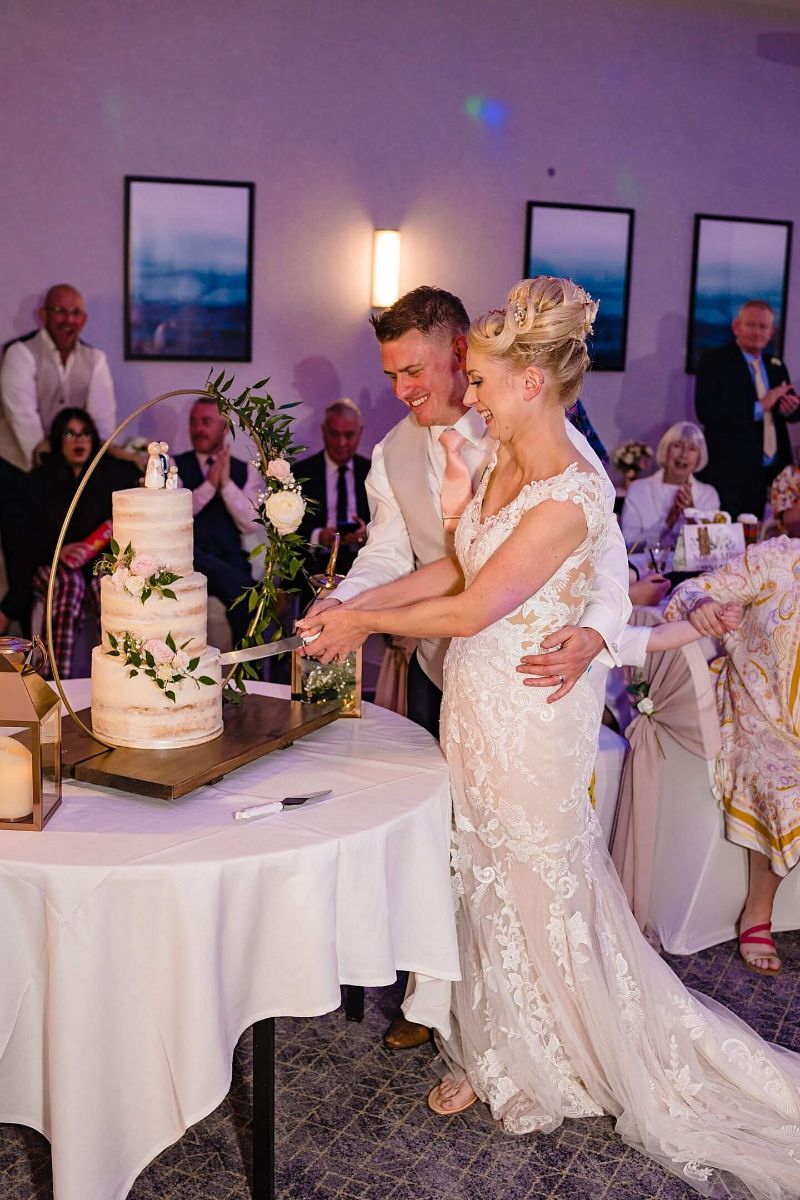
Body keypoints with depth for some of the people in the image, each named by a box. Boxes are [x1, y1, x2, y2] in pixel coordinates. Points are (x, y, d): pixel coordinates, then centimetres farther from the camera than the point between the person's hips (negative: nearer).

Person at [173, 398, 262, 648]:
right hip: (186, 559, -2)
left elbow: (250, 524, 1)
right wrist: (210, 484, -9)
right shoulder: (174, 466, 13)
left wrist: (226, 483, -8)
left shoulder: (246, 472, 15)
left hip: (230, 560, 2)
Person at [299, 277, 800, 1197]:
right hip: (476, 703, 8)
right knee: (485, 879, 20)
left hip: (527, 716, -8)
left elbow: (470, 609, -23)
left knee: (539, 889, 11)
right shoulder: (505, 463, 3)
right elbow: (455, 568, 8)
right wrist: (353, 604, 2)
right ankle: (494, 1055, 42)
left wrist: (364, 623, -10)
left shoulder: (566, 497, -25)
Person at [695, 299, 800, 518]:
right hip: (731, 474, -5)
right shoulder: (714, 362, -3)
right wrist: (758, 407, -18)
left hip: (773, 474, 6)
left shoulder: (776, 366, 16)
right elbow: (707, 412, -15)